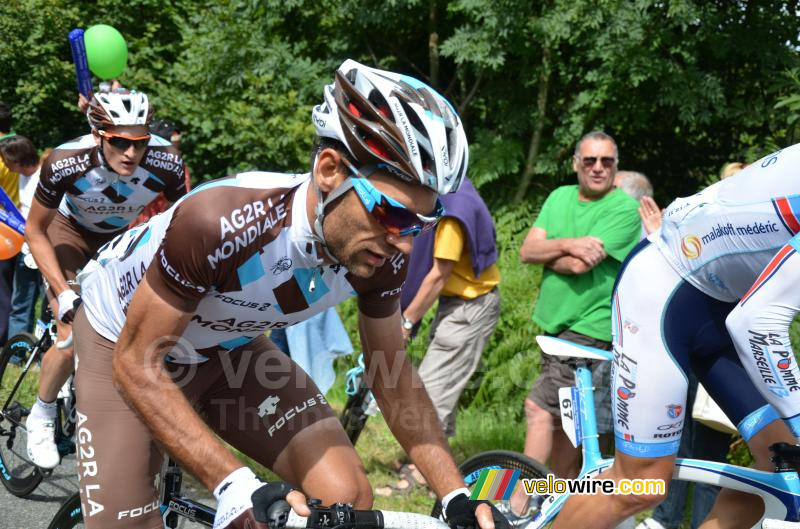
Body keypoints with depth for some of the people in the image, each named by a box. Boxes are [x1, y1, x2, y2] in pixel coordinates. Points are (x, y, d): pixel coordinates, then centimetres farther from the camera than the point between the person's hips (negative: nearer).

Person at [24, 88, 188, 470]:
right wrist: (64, 292, -27)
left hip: (124, 238, 2)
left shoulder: (166, 163, -33)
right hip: (71, 231, -2)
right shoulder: (65, 163, -36)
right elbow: (35, 232, -20)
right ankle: (41, 417, 8)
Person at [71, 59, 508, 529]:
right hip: (128, 345, -4)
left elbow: (392, 375, -6)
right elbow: (137, 365, -31)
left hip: (229, 346, 4)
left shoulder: (381, 258, -23)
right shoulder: (220, 225, -40)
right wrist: (236, 486, -42)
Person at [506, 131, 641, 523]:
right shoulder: (559, 198, 9)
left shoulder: (624, 208, -12)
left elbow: (579, 265, -22)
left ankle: (517, 507, -7)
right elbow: (527, 251, -1)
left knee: (540, 408, -13)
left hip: (590, 328, -7)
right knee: (557, 418, 13)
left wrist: (548, 254, -3)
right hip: (554, 324, 7)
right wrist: (566, 244, -18)